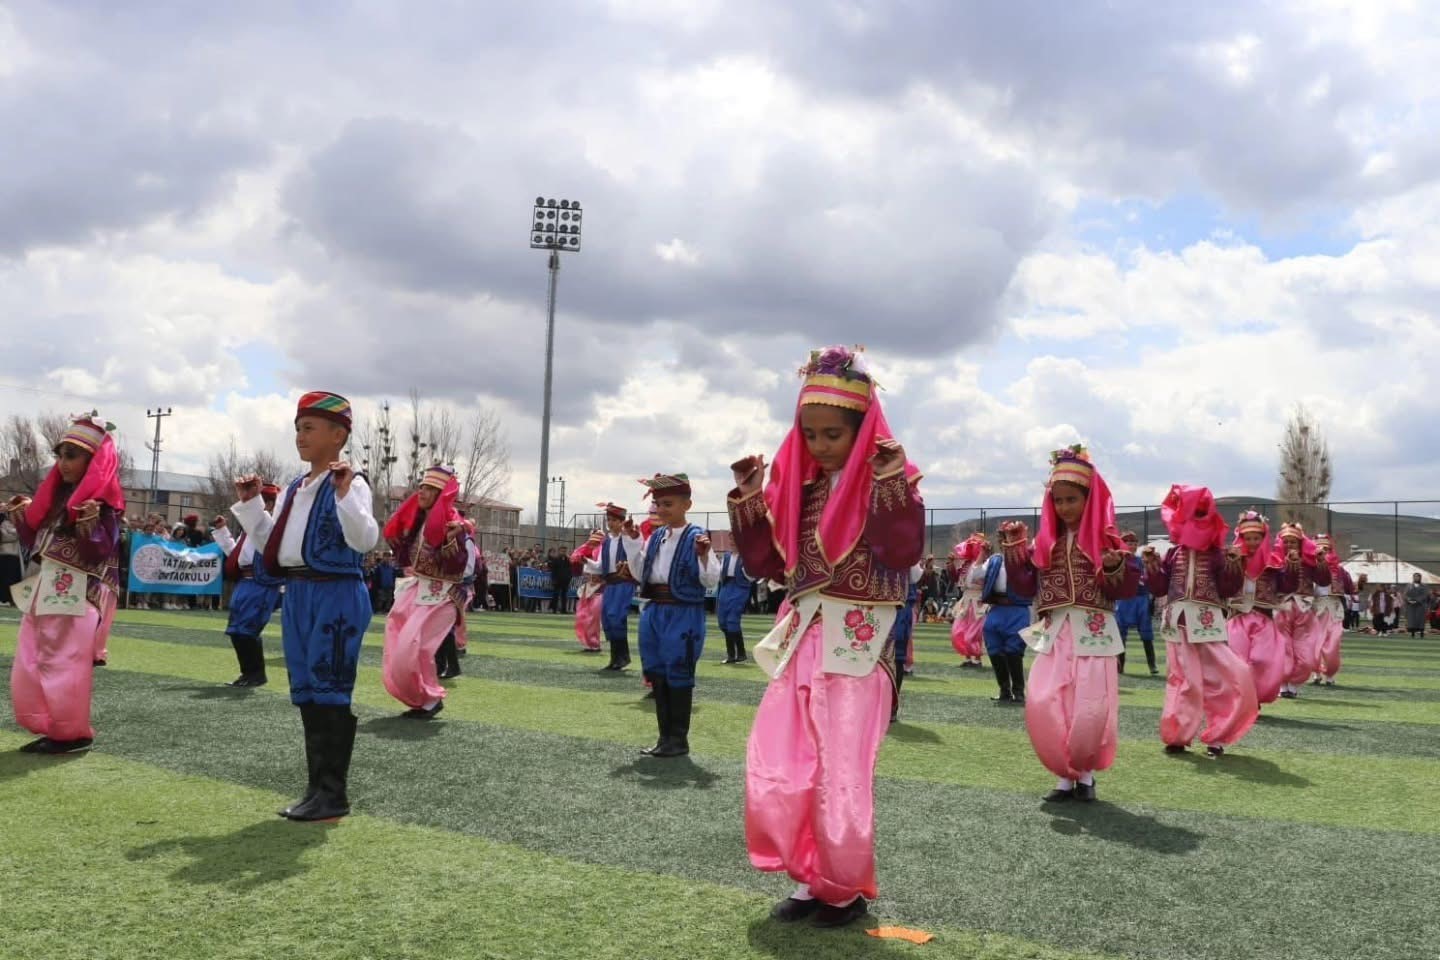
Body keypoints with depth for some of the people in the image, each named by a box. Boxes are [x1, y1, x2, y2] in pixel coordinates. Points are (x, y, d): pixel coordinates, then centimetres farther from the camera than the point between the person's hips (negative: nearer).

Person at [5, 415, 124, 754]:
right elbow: (37, 545, 19)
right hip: (42, 594, 9)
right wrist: (22, 516, 10)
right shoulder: (56, 495, 15)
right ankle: (51, 729, 17)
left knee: (64, 666, -5)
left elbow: (101, 554, -14)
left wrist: (89, 525, -30)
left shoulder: (102, 500, -8)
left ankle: (72, 733, 6)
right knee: (28, 668, 9)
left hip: (75, 597, -9)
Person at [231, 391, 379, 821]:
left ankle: (334, 794, 2)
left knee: (330, 692, -6)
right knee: (306, 693, 12)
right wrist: (250, 503, 12)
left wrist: (345, 493, -29)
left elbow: (365, 540, -21)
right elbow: (270, 543, 19)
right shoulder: (292, 490, 16)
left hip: (336, 596, -9)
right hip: (297, 595, 9)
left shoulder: (351, 484, -8)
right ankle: (317, 787, 22)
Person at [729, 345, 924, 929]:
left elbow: (904, 554, -20)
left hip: (856, 648, -6)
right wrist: (749, 500, 3)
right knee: (774, 771, 5)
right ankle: (810, 878, 22)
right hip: (801, 642, 6)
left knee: (840, 776, 0)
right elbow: (769, 564, 12)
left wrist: (895, 486, -27)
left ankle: (846, 890, 21)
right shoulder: (796, 484, 10)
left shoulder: (885, 482, -6)